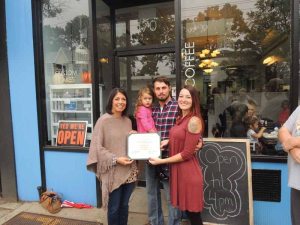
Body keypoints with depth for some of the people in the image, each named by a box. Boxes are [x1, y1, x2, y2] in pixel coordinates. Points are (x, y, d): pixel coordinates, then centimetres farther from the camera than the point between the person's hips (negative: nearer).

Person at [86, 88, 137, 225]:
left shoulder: (127, 121, 8)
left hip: (129, 170, 5)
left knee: (124, 205, 19)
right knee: (114, 207, 10)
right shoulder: (103, 120, -10)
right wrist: (116, 159, -20)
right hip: (113, 172, -5)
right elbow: (97, 147, -13)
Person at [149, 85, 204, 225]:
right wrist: (168, 141, 3)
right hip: (178, 170, 8)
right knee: (186, 210, 19)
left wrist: (161, 161, -13)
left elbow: (187, 153, -18)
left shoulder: (194, 120, -18)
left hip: (189, 172, -8)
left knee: (193, 214, 8)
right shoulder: (180, 118, 8)